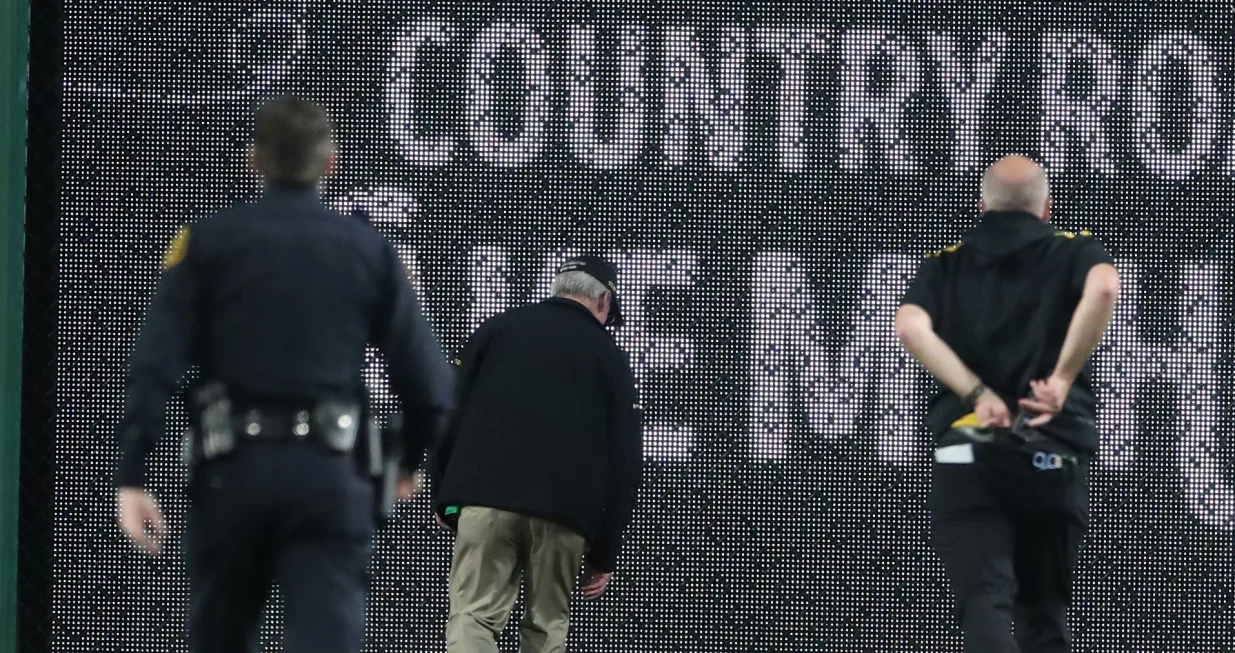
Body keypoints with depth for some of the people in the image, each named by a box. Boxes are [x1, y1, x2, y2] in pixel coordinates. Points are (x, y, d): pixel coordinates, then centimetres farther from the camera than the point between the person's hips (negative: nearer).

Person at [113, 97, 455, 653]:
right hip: (331, 476, 0)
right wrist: (412, 462, 24)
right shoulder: (368, 250, 8)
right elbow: (428, 379, 5)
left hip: (234, 471, 1)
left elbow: (154, 367, -4)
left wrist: (132, 477, -6)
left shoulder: (209, 242, 5)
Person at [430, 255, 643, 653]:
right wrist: (604, 555, 13)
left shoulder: (498, 329, 14)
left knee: (473, 617, -7)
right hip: (565, 511, 0)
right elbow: (624, 461, 9)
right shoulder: (608, 356, 12)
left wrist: (444, 495, 17)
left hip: (486, 498, 0)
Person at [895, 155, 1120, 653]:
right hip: (1056, 458, 0)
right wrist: (1064, 377, -12)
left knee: (985, 606, -10)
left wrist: (977, 394, -9)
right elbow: (1104, 286, -16)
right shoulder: (1074, 253, 9)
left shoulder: (945, 266, 13)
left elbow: (910, 327, -8)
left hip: (966, 453, 0)